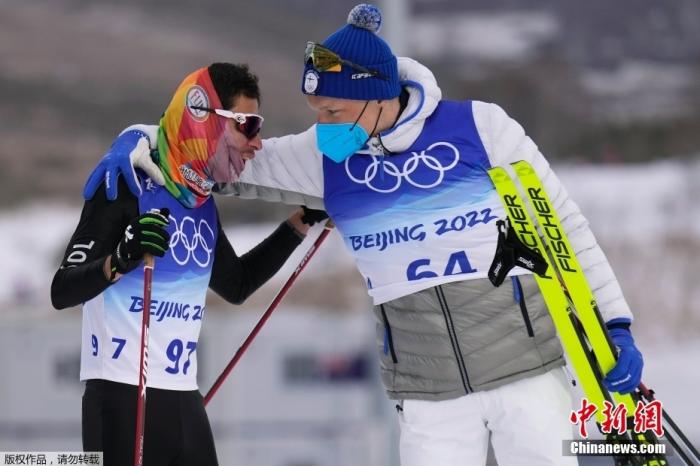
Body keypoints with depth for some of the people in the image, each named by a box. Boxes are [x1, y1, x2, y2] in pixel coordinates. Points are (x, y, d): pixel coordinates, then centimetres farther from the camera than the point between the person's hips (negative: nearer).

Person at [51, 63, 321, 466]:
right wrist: (120, 260, -36)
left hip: (184, 399, 8)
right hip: (122, 397, -8)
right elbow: (62, 292, -17)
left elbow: (237, 285, 30)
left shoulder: (203, 203, 12)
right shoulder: (128, 187, -11)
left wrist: (300, 224, 25)